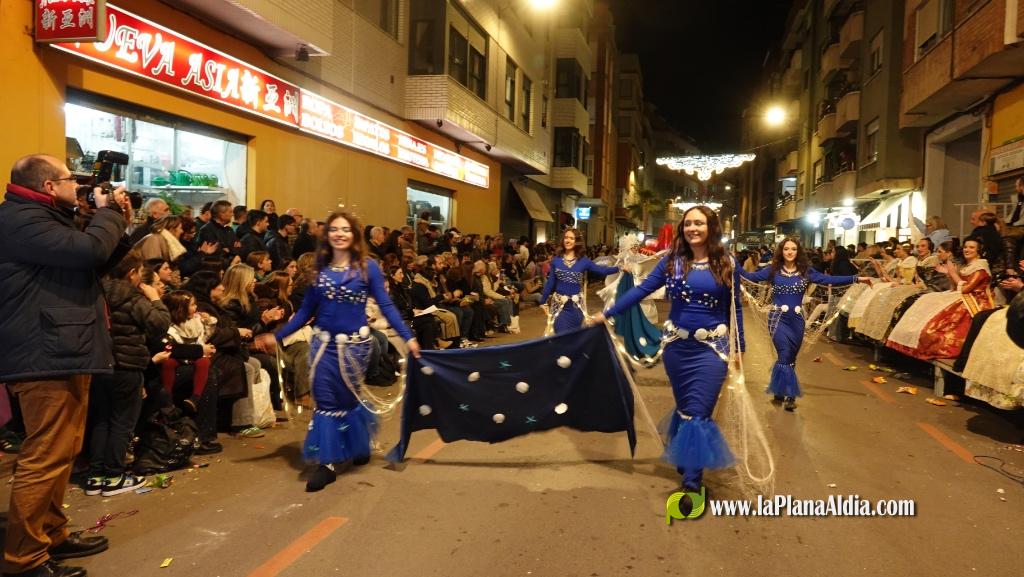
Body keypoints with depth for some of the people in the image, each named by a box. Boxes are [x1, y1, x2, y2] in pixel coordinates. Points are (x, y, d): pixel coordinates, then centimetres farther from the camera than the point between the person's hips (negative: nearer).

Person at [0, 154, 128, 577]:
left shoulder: (41, 219, 20)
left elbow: (100, 259, 24)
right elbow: (89, 251, -27)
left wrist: (117, 220, 11)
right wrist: (108, 212, -9)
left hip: (60, 352, 11)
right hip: (46, 356, -11)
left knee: (61, 454, 18)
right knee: (45, 458, -7)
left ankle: (51, 535, 30)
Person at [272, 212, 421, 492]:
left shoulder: (368, 267, -4)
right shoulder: (318, 268, 4)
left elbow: (385, 305, -6)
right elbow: (306, 310, 8)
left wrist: (408, 337, -13)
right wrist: (277, 336, 5)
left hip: (355, 343, -2)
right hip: (323, 343, 3)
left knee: (347, 399, 10)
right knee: (325, 401, 0)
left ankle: (359, 446, 35)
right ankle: (327, 462, 7)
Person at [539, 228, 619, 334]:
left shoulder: (583, 261, 0)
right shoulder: (556, 260, 1)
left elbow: (602, 270, -2)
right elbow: (550, 282, 4)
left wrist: (619, 268, -9)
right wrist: (543, 301, 5)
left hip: (576, 305, 1)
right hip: (559, 304, 0)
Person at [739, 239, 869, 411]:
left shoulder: (806, 271, 4)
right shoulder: (773, 270, 0)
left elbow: (829, 279, 0)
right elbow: (752, 276, -6)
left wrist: (856, 279, -5)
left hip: (796, 319, 3)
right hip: (778, 318, -3)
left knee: (790, 357, 8)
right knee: (785, 354, -13)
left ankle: (780, 391, 21)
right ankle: (789, 394, -4)